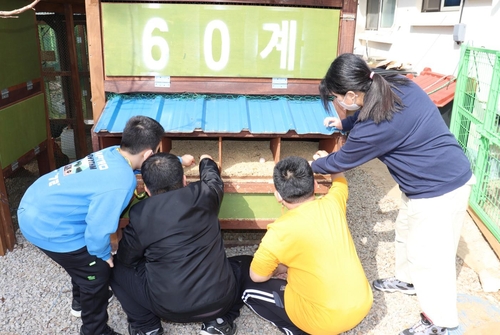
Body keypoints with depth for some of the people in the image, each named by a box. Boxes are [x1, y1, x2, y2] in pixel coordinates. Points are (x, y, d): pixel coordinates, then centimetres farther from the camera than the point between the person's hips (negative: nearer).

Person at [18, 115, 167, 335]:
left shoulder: (114, 154, -4)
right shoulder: (120, 183, -31)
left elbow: (144, 164, 18)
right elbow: (98, 229, -26)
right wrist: (104, 254, -6)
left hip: (37, 206, 9)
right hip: (46, 225, -9)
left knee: (85, 262, 29)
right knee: (97, 272, 6)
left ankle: (81, 300, 55)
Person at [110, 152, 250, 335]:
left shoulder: (140, 213, -7)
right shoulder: (203, 194, -5)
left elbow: (126, 259, 7)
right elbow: (213, 179, 20)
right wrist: (206, 161, 40)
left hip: (168, 306, 0)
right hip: (218, 301, 1)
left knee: (118, 268, 20)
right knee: (246, 264, 28)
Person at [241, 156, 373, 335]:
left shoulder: (280, 231, -21)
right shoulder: (332, 203, -7)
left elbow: (257, 276, -5)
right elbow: (339, 179, 18)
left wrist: (278, 269, 14)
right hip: (363, 304, 6)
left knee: (249, 286, 10)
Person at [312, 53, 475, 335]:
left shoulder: (375, 127, -30)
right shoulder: (396, 84, -7)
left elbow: (341, 161, -11)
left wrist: (316, 164, 7)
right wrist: (344, 124, 25)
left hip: (439, 189, -10)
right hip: (449, 175, 10)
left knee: (427, 254, 5)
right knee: (407, 230, 25)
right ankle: (408, 280, 48)